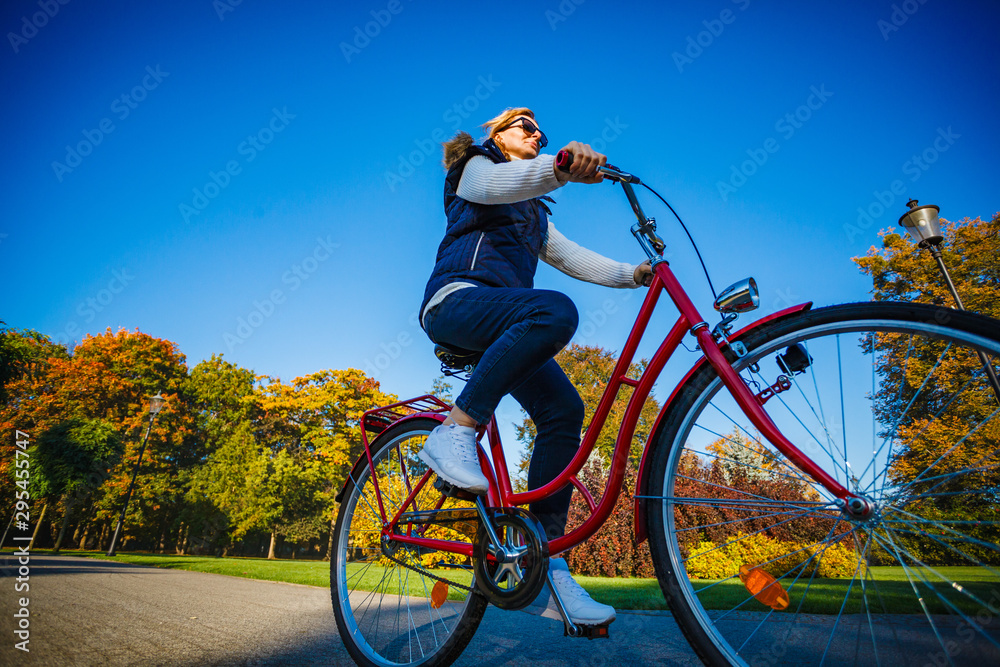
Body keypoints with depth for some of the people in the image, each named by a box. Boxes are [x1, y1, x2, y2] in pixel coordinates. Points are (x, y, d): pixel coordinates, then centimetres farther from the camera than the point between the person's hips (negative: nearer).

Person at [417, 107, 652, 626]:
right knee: (556, 310, -35)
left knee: (563, 408, -14)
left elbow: (572, 257, 22)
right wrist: (561, 168, -35)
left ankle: (548, 565, -12)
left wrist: (632, 273, 5)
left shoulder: (534, 214, 35)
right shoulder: (477, 166, 14)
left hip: (502, 322, 7)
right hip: (457, 301, -6)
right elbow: (497, 183, -13)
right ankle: (454, 431, -29)